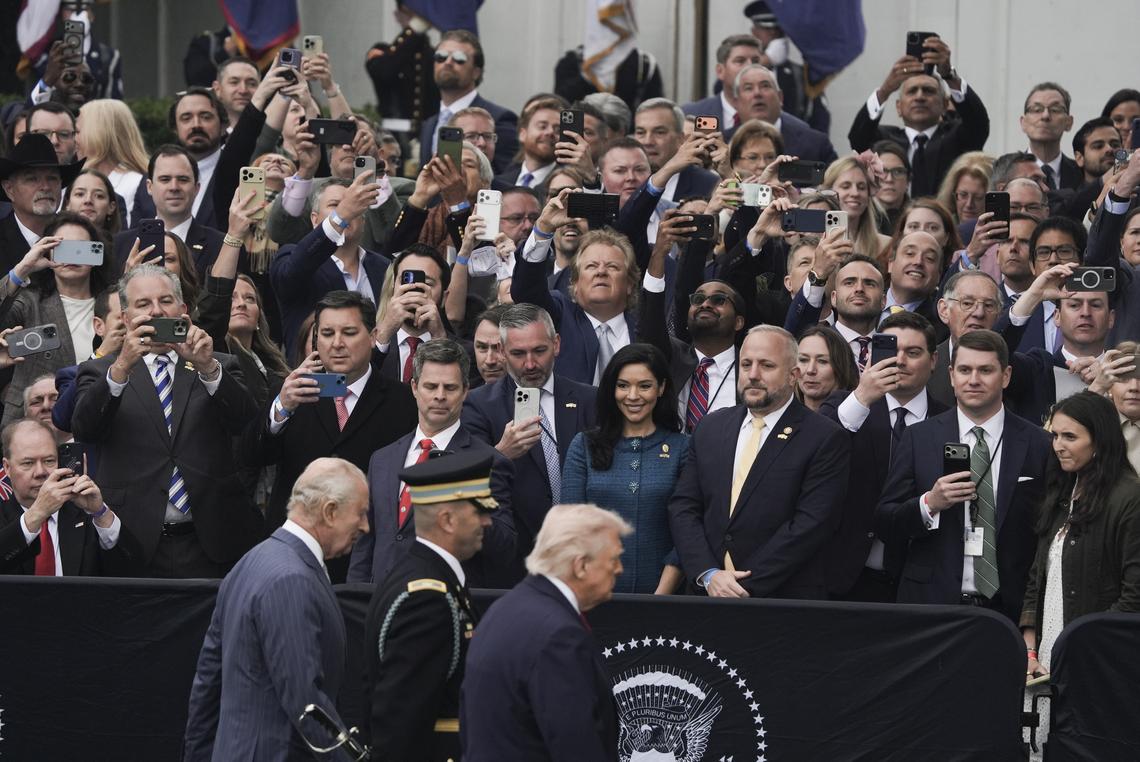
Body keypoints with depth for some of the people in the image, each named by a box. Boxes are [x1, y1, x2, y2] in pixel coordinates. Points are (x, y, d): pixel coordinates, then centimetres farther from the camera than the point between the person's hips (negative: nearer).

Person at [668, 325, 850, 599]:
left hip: (786, 600, -4)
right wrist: (708, 575, -8)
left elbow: (811, 524, -12)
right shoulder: (710, 428, 11)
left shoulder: (826, 439, -5)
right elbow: (683, 507, 7)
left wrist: (747, 586, -15)